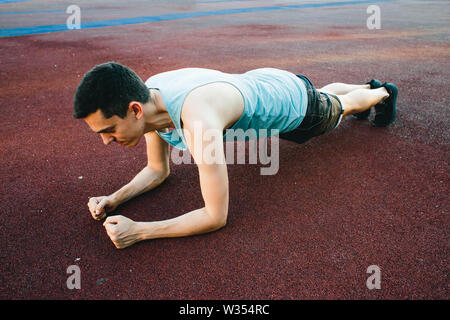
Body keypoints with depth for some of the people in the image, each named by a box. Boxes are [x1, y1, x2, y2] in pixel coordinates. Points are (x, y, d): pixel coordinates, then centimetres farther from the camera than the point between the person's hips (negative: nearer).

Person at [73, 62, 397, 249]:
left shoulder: (199, 122, -51)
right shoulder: (146, 98, -24)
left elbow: (217, 217, -44)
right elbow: (158, 171, -9)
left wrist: (138, 231, -45)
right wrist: (114, 199, -24)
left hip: (296, 102, -6)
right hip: (261, 83, 6)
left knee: (341, 106, 29)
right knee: (324, 93, 37)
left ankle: (383, 92, 64)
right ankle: (367, 85, 70)